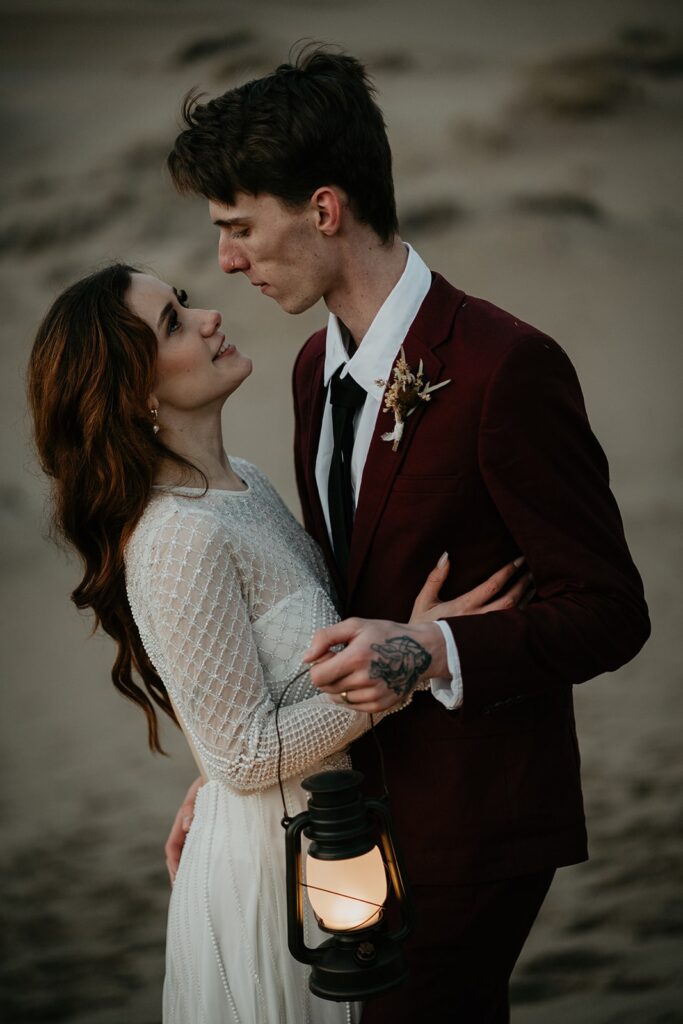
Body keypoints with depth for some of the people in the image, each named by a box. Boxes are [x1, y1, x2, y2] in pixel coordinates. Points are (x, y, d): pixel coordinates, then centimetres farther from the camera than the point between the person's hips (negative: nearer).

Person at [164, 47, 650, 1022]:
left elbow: (609, 611, -17)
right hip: (367, 796, 8)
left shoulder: (505, 367, -21)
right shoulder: (317, 367, 6)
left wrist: (434, 652, -30)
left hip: (473, 822, -8)